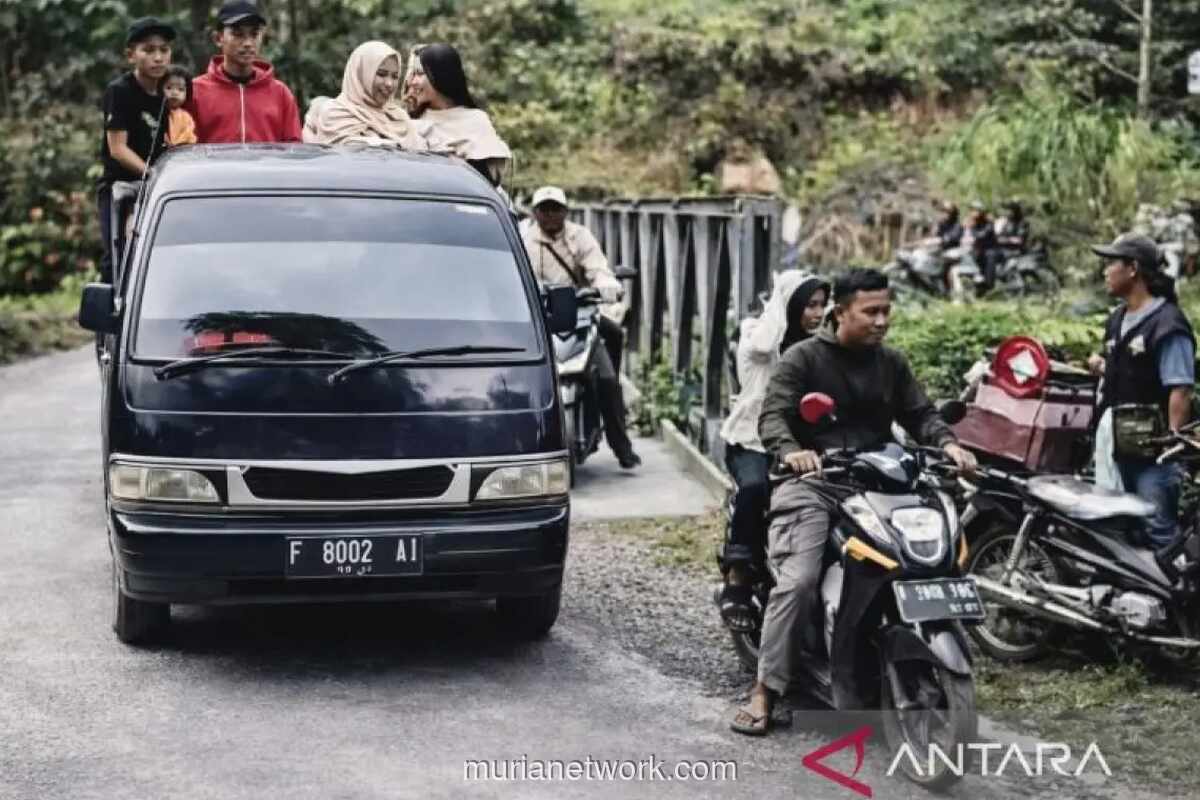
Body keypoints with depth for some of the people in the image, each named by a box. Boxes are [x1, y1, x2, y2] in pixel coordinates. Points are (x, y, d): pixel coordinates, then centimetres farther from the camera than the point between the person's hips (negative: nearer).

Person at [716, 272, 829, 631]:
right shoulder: (756, 332, 0)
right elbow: (763, 345, -25)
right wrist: (780, 294, -12)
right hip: (753, 441, -4)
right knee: (754, 488, -35)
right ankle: (737, 583, -30)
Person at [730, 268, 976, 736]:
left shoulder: (891, 363, 17)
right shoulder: (804, 358, 1)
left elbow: (919, 414, 13)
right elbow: (772, 415, -9)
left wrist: (947, 442, -10)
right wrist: (790, 450, -31)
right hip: (811, 483, -5)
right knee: (798, 582, -22)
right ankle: (765, 691, -16)